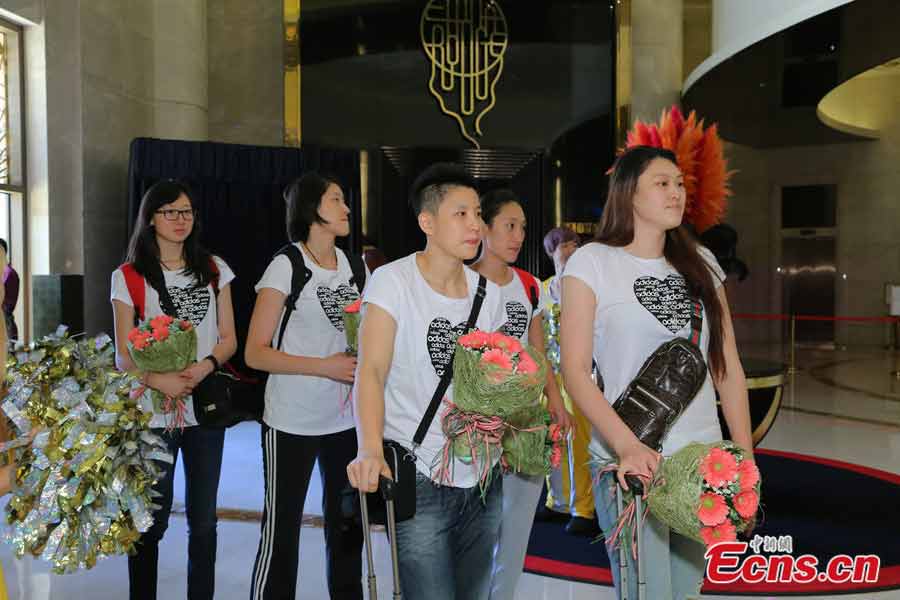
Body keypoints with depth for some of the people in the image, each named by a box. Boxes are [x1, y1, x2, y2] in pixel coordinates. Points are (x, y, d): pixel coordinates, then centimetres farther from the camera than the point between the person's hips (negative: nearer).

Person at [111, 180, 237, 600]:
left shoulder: (214, 269, 8)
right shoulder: (128, 277, 0)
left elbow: (228, 339, 6)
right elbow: (123, 356, -2)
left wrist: (205, 366, -14)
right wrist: (157, 380, -21)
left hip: (207, 406, 3)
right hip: (153, 411, -2)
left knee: (203, 518, 10)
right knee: (151, 520, 3)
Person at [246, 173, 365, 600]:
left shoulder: (352, 264, 8)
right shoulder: (286, 265, -8)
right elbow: (255, 353, -11)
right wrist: (323, 366, -20)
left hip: (347, 417, 5)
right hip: (292, 421, -5)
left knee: (347, 525, 14)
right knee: (281, 530, 5)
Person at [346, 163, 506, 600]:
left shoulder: (486, 291, 7)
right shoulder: (392, 281, -9)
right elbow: (370, 371, -18)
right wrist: (371, 451, -31)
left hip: (483, 478, 5)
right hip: (419, 478, -5)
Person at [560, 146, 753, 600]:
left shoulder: (700, 262, 7)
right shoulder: (591, 262, -7)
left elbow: (727, 366, 9)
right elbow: (575, 371, -12)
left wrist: (744, 456, 5)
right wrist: (627, 447, -22)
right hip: (630, 461, -4)